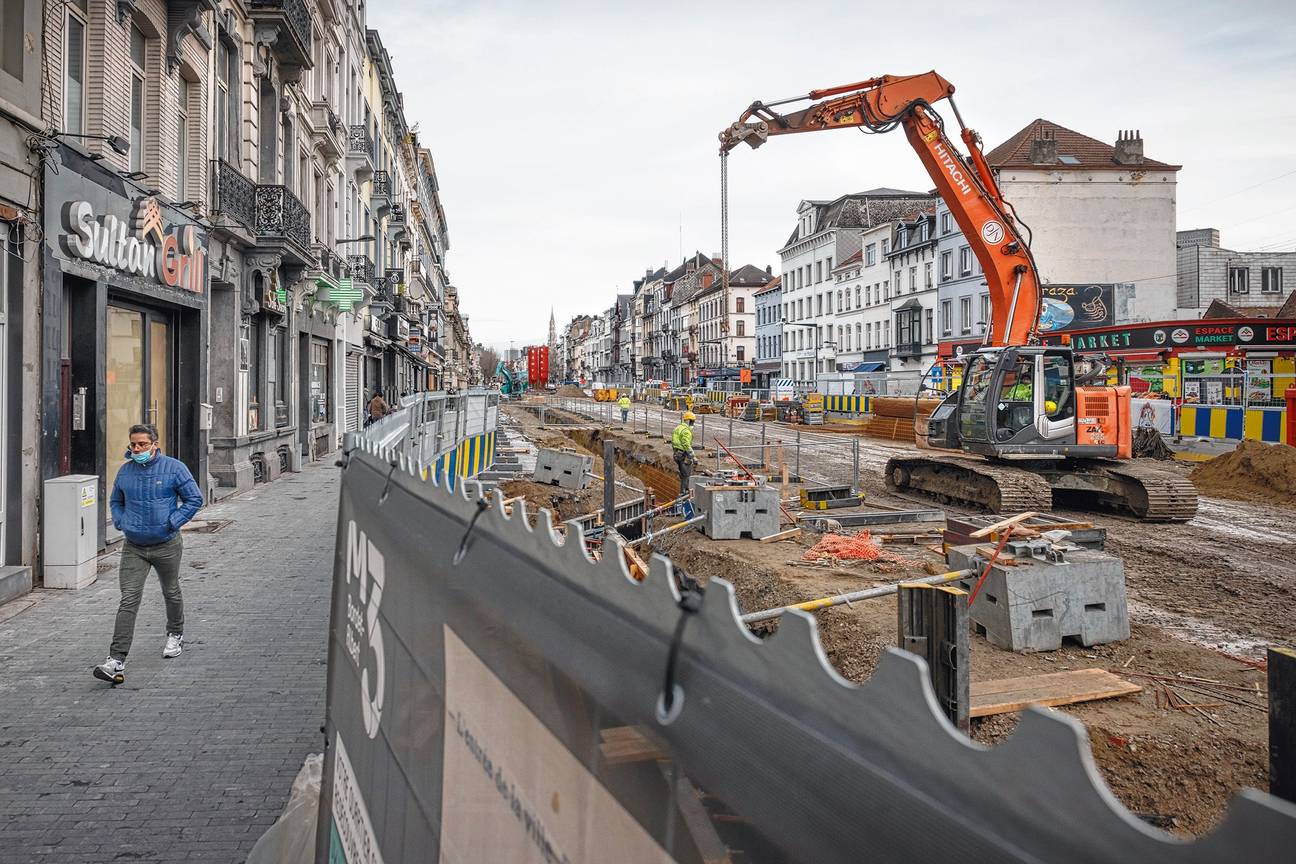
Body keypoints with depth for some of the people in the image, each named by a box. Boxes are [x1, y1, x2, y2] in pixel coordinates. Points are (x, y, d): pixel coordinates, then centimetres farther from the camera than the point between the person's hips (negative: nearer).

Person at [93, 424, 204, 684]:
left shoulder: (174, 468, -8)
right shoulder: (125, 471, 3)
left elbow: (194, 499, -5)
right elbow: (115, 501, 20)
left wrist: (172, 522, -14)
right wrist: (120, 522, 1)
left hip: (166, 546, -2)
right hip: (133, 548, 2)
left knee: (171, 593, 17)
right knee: (128, 600, -9)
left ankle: (175, 635, 43)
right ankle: (116, 662, -13)